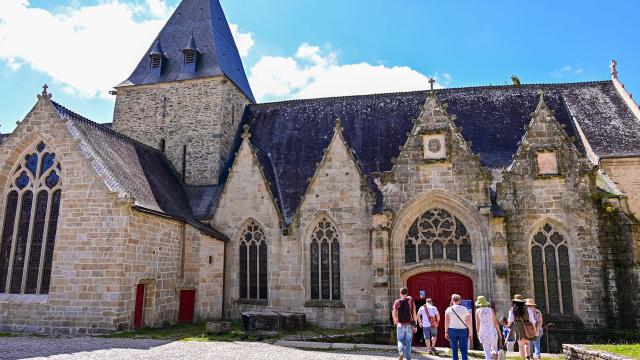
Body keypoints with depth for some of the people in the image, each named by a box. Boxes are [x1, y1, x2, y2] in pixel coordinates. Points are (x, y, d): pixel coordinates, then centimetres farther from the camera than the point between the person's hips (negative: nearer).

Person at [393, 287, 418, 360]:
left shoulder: (397, 302, -2)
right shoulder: (411, 301, 0)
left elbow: (394, 314, -6)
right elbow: (414, 314, -2)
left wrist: (395, 321, 13)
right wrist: (415, 325, 3)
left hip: (400, 325, -1)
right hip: (409, 325, 1)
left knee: (400, 340, 12)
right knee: (408, 342, 11)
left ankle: (401, 352, -13)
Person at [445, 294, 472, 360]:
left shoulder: (449, 309, -3)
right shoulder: (464, 309, -2)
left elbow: (446, 322, -5)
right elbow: (469, 322, -3)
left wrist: (446, 332, 1)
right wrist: (470, 332, 3)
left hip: (452, 330, 0)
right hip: (463, 330, 0)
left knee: (454, 349, 9)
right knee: (464, 349, 7)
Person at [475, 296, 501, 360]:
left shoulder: (477, 311, -5)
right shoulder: (490, 310, 0)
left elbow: (477, 323, -6)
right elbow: (495, 322, 1)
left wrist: (478, 333, 3)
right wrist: (499, 332, 10)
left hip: (483, 332, -2)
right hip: (492, 331, 2)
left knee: (487, 350, 7)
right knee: (494, 348, 17)